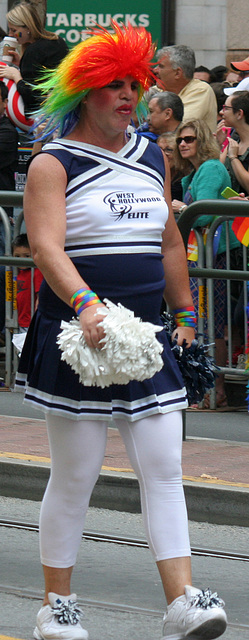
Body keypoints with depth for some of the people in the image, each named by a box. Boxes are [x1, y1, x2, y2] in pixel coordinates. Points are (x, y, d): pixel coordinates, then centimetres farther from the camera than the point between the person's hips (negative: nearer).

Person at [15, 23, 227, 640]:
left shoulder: (151, 158, 14)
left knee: (163, 468, -3)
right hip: (77, 338, -5)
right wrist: (85, 304, -35)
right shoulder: (54, 164, -6)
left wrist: (184, 313, 22)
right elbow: (46, 246, -20)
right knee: (74, 474, 0)